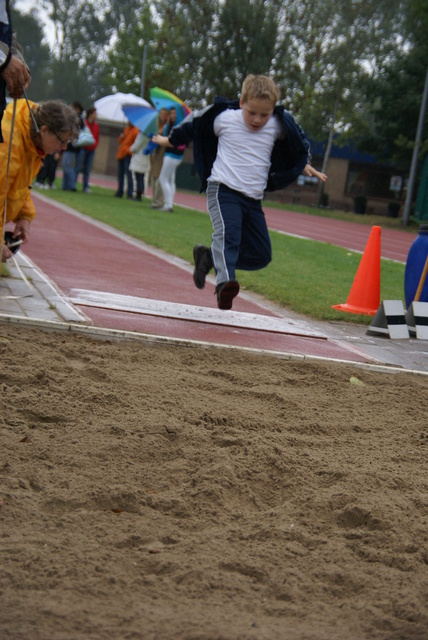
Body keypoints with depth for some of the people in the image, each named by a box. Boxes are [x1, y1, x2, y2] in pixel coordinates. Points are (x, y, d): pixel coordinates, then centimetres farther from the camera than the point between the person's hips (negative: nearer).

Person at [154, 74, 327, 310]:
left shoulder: (278, 126, 5)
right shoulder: (224, 118, -1)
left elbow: (299, 140, 27)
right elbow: (193, 124, 16)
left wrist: (304, 164, 33)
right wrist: (170, 140, 27)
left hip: (253, 199, 5)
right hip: (223, 190, -5)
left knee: (261, 256, 2)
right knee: (227, 233, -32)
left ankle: (208, 256, 17)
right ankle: (225, 282, -48)